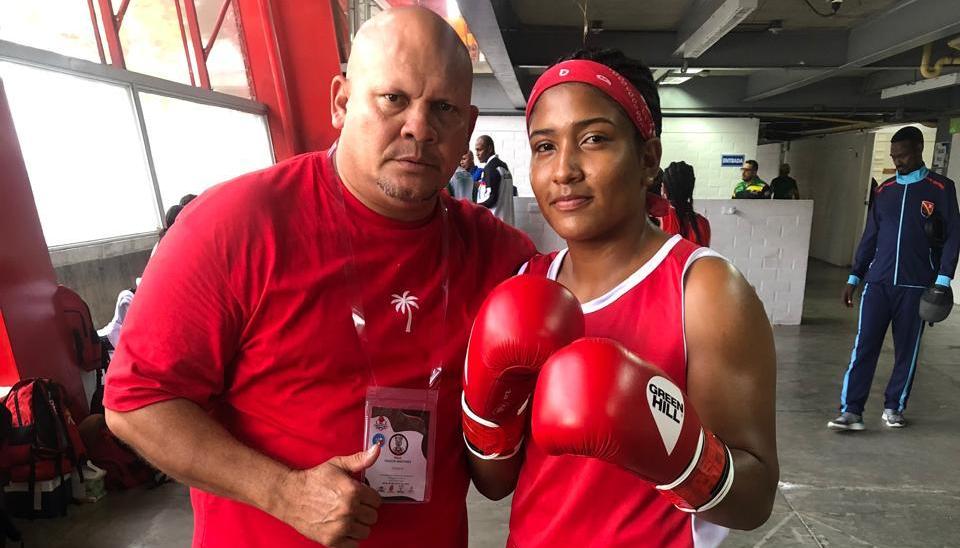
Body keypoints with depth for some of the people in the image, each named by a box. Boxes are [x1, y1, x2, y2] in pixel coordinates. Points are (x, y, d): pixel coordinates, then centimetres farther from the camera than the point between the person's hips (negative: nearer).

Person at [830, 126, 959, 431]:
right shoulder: (884, 190, 12)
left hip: (915, 285, -2)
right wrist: (854, 277, 10)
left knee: (907, 350, 7)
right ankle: (851, 411, -2)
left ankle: (893, 408, 21)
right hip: (877, 282, 2)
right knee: (864, 347, -4)